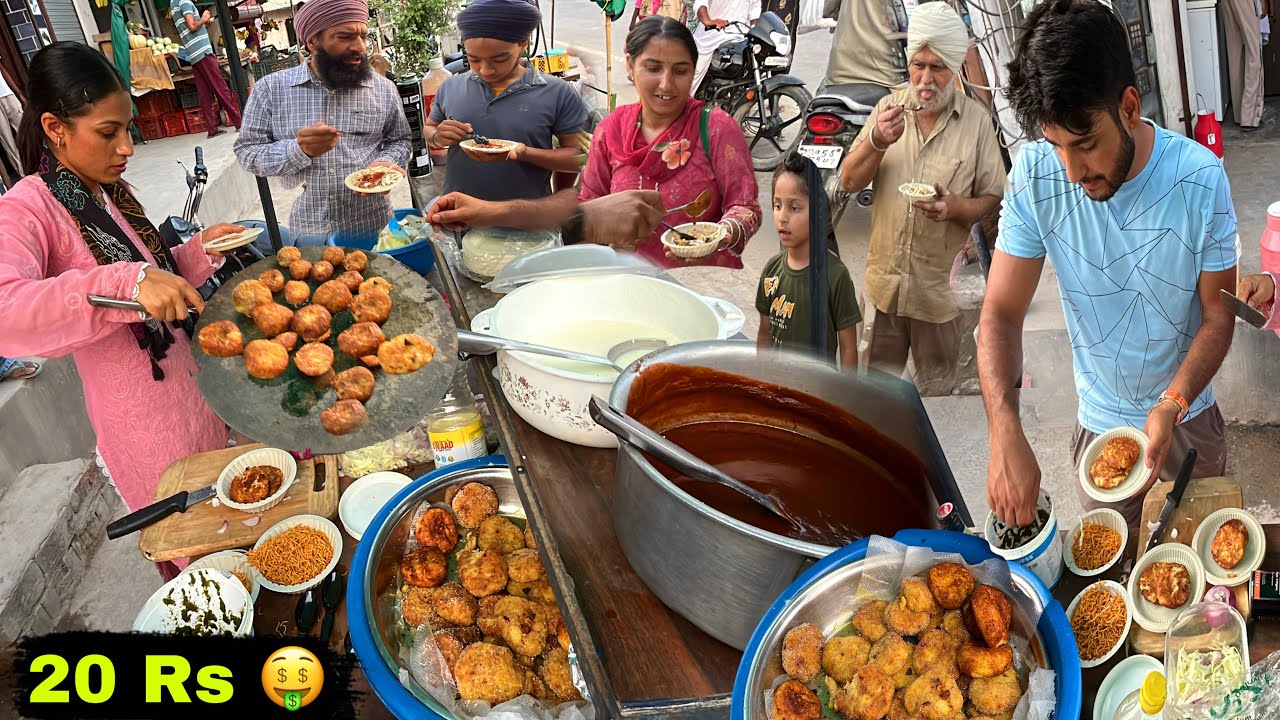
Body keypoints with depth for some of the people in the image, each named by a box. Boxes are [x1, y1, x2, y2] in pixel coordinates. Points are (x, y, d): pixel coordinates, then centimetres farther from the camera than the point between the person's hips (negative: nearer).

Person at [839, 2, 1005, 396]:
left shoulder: (976, 119, -5)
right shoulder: (889, 106, 1)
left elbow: (993, 198, -2)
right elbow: (849, 182, -1)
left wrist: (957, 208, -22)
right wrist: (878, 141, -18)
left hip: (942, 285, -2)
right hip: (884, 277, 2)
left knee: (937, 388, 14)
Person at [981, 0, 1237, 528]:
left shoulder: (1201, 178, -21)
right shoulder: (1035, 176, -21)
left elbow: (1217, 315, -12)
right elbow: (1002, 312, -21)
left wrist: (1171, 405, -29)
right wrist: (1005, 432, -35)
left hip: (1187, 414, 0)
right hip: (1099, 420, 0)